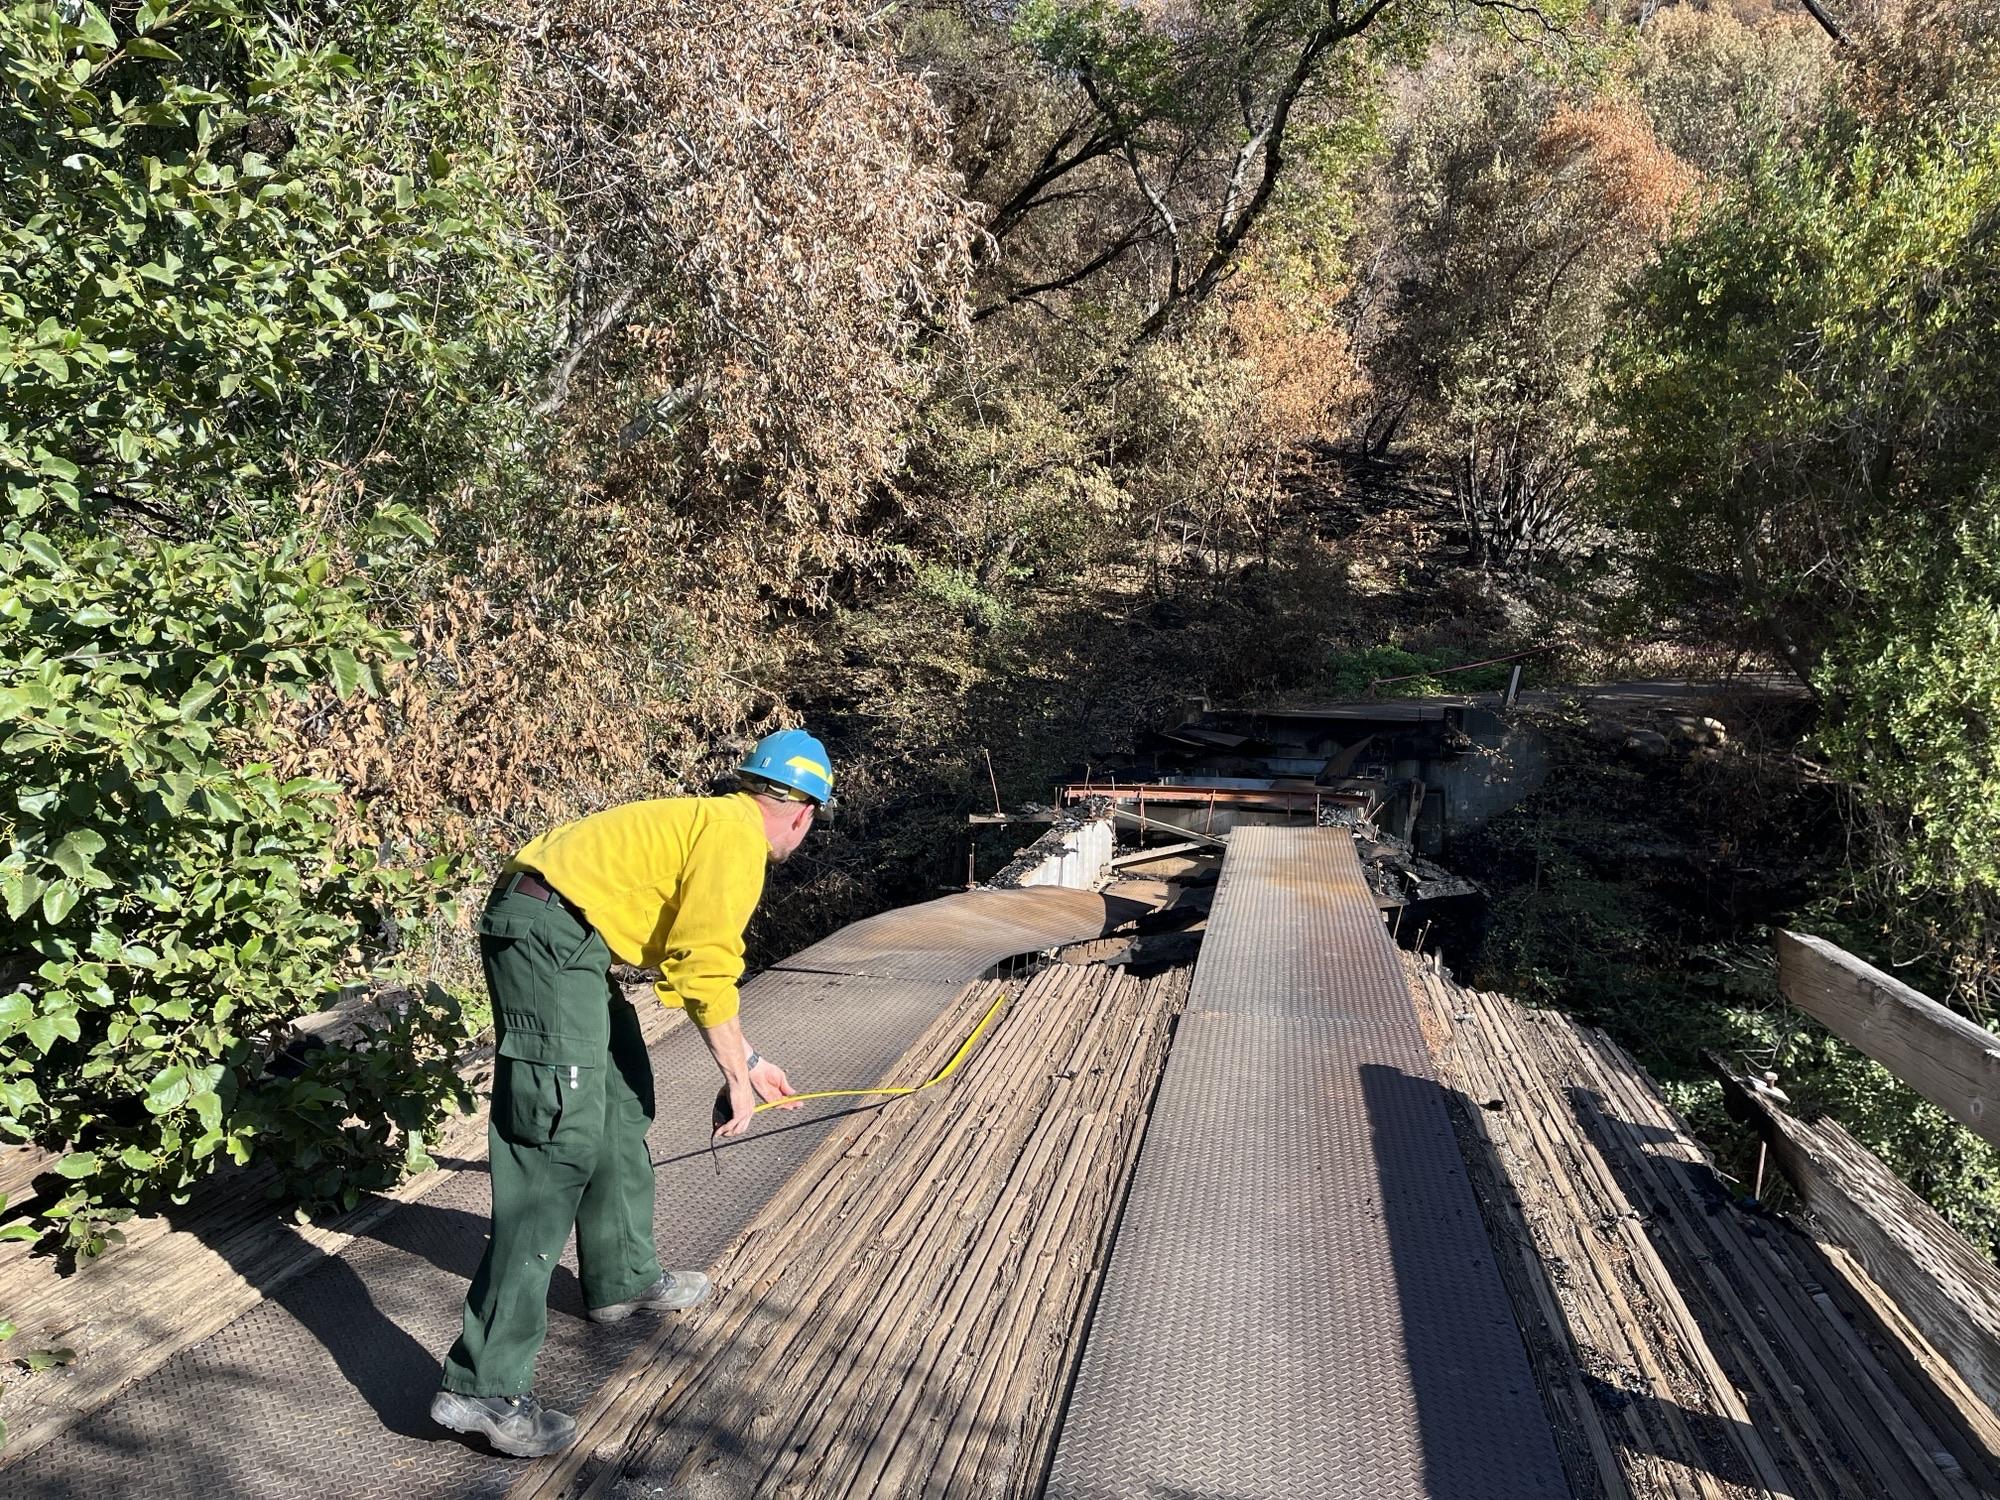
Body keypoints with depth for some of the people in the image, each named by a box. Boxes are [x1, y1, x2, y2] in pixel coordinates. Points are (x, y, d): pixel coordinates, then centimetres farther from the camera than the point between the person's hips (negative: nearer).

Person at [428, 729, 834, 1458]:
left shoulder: (710, 820, 22)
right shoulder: (737, 833, -7)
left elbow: (696, 961, 32)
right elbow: (703, 969, -14)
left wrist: (748, 1060, 37)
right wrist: (737, 1077, -3)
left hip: (558, 935, 11)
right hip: (549, 931, -11)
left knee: (621, 1102, 21)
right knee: (559, 1144, -13)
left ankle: (623, 1276, 37)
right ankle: (484, 1383, -12)